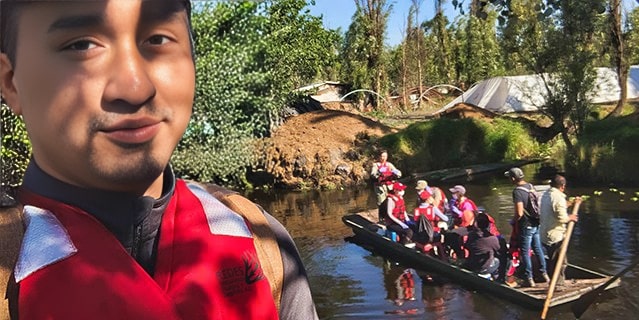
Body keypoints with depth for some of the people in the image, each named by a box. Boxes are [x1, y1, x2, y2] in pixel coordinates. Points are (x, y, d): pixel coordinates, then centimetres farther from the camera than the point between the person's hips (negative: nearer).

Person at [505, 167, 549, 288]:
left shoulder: (517, 191, -21)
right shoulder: (531, 186, 4)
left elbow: (519, 213, -24)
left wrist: (514, 221, -6)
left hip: (526, 226, -8)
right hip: (536, 224, 8)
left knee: (525, 252, 3)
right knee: (538, 249, 18)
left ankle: (529, 279, 9)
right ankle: (544, 274, 27)